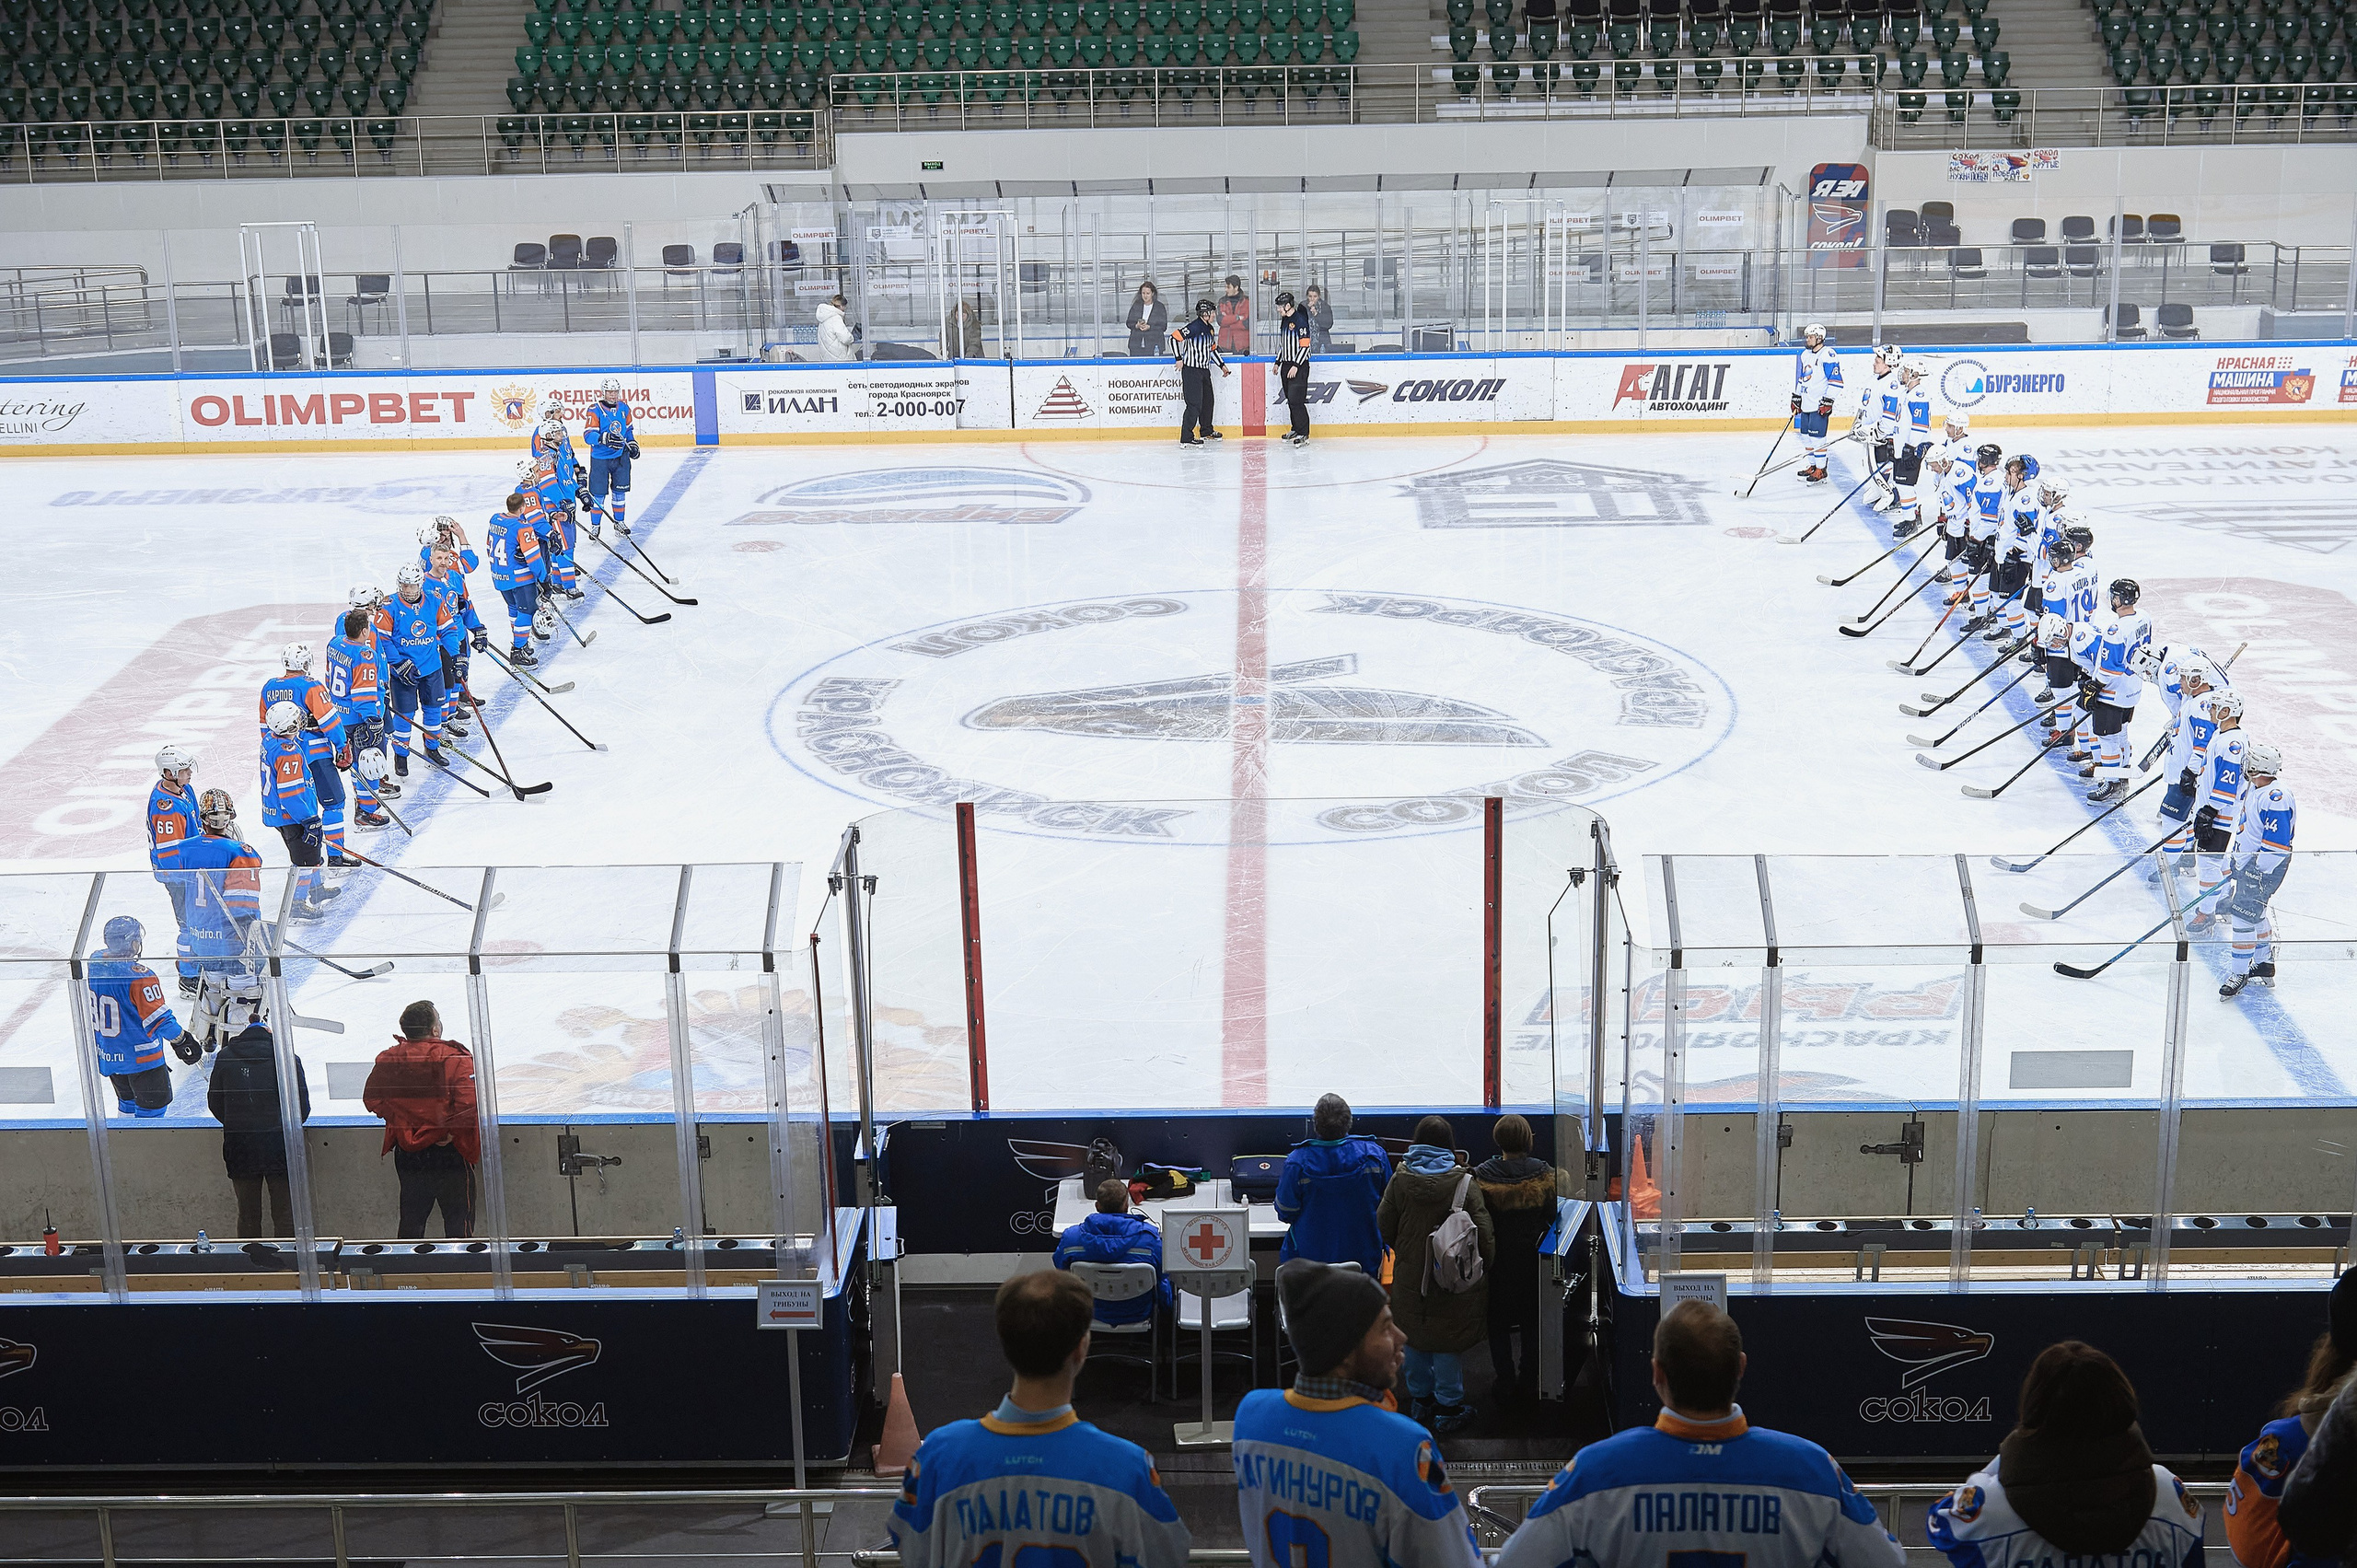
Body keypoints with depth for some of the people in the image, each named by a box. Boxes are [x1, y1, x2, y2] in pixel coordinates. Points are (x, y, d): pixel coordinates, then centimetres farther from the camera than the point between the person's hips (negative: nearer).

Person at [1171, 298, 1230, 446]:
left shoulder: (1210, 329, 13)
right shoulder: (1194, 327, -17)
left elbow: (1212, 348, 26)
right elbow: (1174, 337, -20)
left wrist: (1222, 365, 26)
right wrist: (1179, 359, -18)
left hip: (1204, 370, 10)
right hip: (1191, 370, -10)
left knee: (1207, 401, 19)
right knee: (1195, 403, -13)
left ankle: (1206, 432, 36)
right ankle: (1186, 438, -11)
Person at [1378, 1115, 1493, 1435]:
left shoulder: (1401, 1180, -7)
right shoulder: (1464, 1183, -15)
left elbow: (1384, 1225, 2)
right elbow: (1483, 1232, -14)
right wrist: (1482, 1266, 2)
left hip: (1410, 1276, 3)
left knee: (1415, 1337, 19)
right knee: (1449, 1342, 8)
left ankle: (1420, 1400, 33)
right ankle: (1448, 1409, 16)